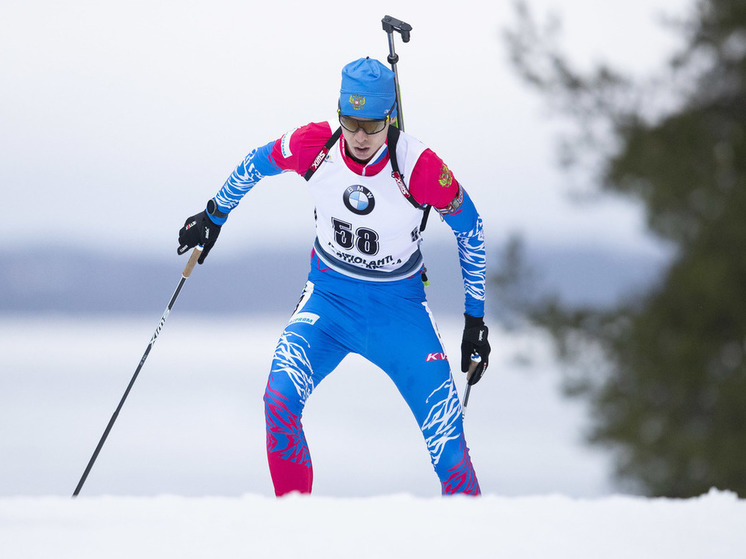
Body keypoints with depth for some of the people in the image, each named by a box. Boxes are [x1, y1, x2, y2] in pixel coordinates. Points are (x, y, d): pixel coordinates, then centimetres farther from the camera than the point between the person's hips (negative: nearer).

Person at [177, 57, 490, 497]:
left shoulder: (420, 168, -23)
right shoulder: (315, 145, -18)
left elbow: (470, 228, -6)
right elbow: (257, 163, 5)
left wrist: (476, 319, -2)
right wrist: (213, 217, 15)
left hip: (399, 305, -1)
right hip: (330, 296, 2)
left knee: (447, 438, -10)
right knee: (280, 402, -22)